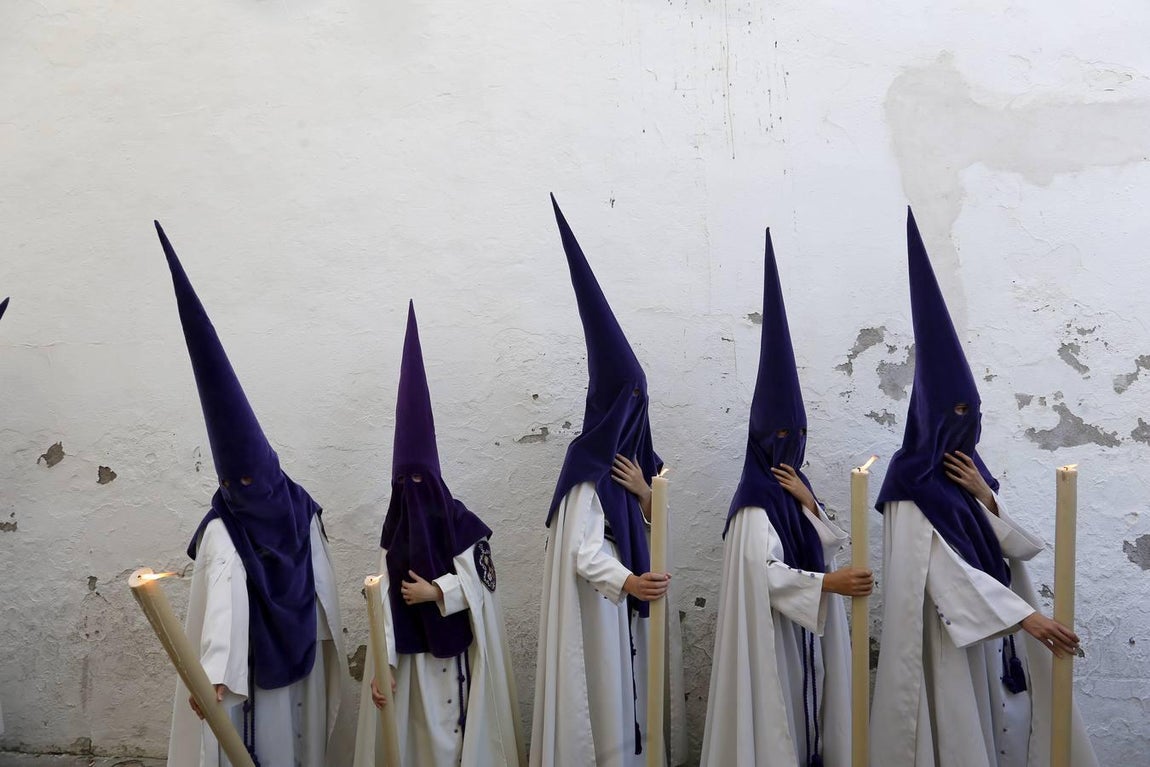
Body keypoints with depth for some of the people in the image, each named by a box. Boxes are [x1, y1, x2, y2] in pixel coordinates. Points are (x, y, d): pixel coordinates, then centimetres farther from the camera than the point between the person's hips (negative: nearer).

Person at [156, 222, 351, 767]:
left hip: (297, 658, 4)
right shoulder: (222, 529, -14)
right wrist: (214, 670, -39)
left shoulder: (301, 511, -2)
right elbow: (222, 597, -29)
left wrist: (330, 639, 13)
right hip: (246, 660, -4)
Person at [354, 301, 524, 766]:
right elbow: (386, 601, -4)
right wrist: (381, 666, -9)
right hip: (412, 654, 3)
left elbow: (482, 581, -7)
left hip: (458, 651, -3)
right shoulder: (394, 530, -1)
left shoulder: (459, 522, -10)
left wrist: (436, 592, -16)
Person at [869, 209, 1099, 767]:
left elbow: (1019, 549, 4)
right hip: (947, 636, -7)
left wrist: (986, 497, -12)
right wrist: (1027, 618, -29)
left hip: (997, 630, 7)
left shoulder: (971, 473, 7)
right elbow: (948, 571, -23)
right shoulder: (915, 488, -15)